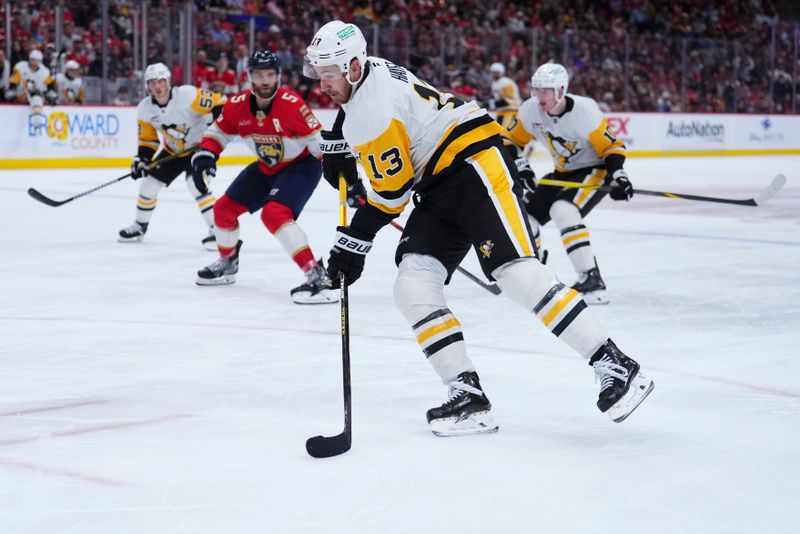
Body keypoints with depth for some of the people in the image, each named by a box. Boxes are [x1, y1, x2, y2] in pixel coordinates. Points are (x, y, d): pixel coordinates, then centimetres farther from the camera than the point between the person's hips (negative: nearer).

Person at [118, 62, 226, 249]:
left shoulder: (188, 95, -27)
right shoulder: (144, 109, -10)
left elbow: (219, 103, -24)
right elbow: (147, 139, 2)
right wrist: (141, 159, -11)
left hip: (200, 145, -6)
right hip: (172, 150, 6)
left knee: (195, 184, -26)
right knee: (148, 184, 7)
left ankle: (216, 230, -19)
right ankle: (139, 227, 29)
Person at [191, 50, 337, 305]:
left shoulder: (291, 104, -29)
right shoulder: (238, 105, -12)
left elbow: (319, 140, -26)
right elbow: (218, 132, 5)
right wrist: (204, 155, -12)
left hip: (301, 164, -7)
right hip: (266, 168, 7)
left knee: (274, 214, -29)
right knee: (224, 208, 9)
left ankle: (317, 276, -30)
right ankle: (227, 264, 36)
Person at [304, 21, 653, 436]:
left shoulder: (374, 108, -17)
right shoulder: (367, 73, 12)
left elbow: (392, 190, -14)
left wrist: (353, 243, -5)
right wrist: (335, 150, 40)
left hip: (474, 164, -10)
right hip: (438, 190, 10)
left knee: (515, 271, -24)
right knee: (412, 288, -6)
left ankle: (616, 368, -20)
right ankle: (466, 395, -12)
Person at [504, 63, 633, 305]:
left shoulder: (584, 111, -27)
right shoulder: (531, 110, -12)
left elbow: (613, 146, -20)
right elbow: (511, 140, 1)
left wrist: (617, 175, -34)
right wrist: (522, 168, -12)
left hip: (595, 170, -7)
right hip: (563, 173, 7)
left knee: (563, 210, -32)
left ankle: (592, 281, -33)